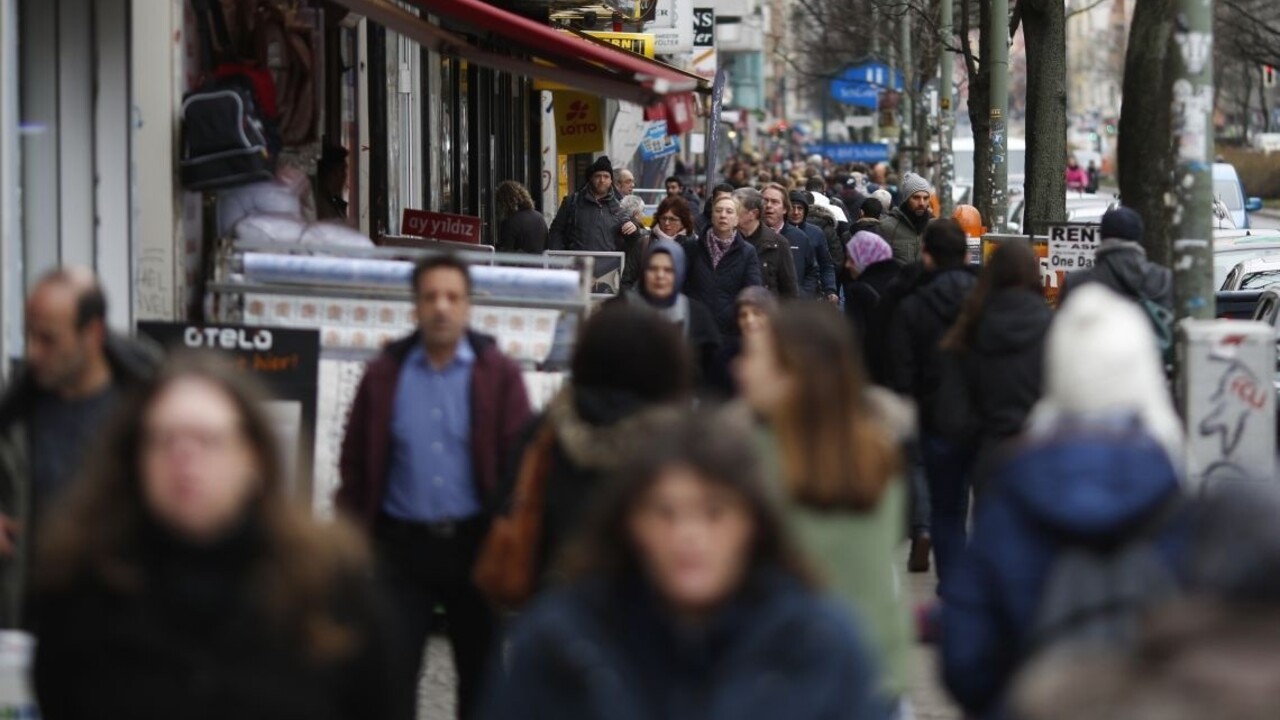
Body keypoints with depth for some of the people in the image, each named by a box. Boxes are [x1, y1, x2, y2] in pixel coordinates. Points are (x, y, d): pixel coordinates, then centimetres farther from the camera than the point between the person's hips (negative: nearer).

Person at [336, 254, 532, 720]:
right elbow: (356, 466, 4)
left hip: (474, 542, 0)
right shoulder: (385, 375, 1)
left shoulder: (499, 376, -2)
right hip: (402, 543, 0)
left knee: (480, 667, 13)